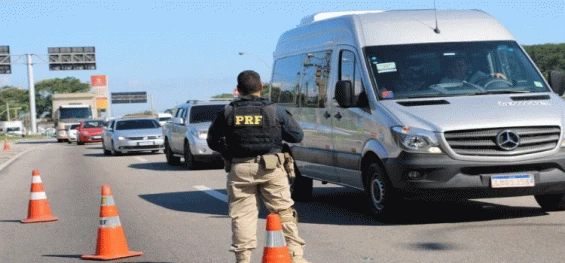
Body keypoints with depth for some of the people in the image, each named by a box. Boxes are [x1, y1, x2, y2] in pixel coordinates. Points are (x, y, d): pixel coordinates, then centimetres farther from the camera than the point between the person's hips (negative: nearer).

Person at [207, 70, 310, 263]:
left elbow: (212, 140, 6)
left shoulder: (228, 113, 2)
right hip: (270, 168, 0)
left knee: (242, 215, 5)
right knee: (284, 211, 6)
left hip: (239, 169, 0)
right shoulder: (275, 111, 0)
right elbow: (297, 136, 6)